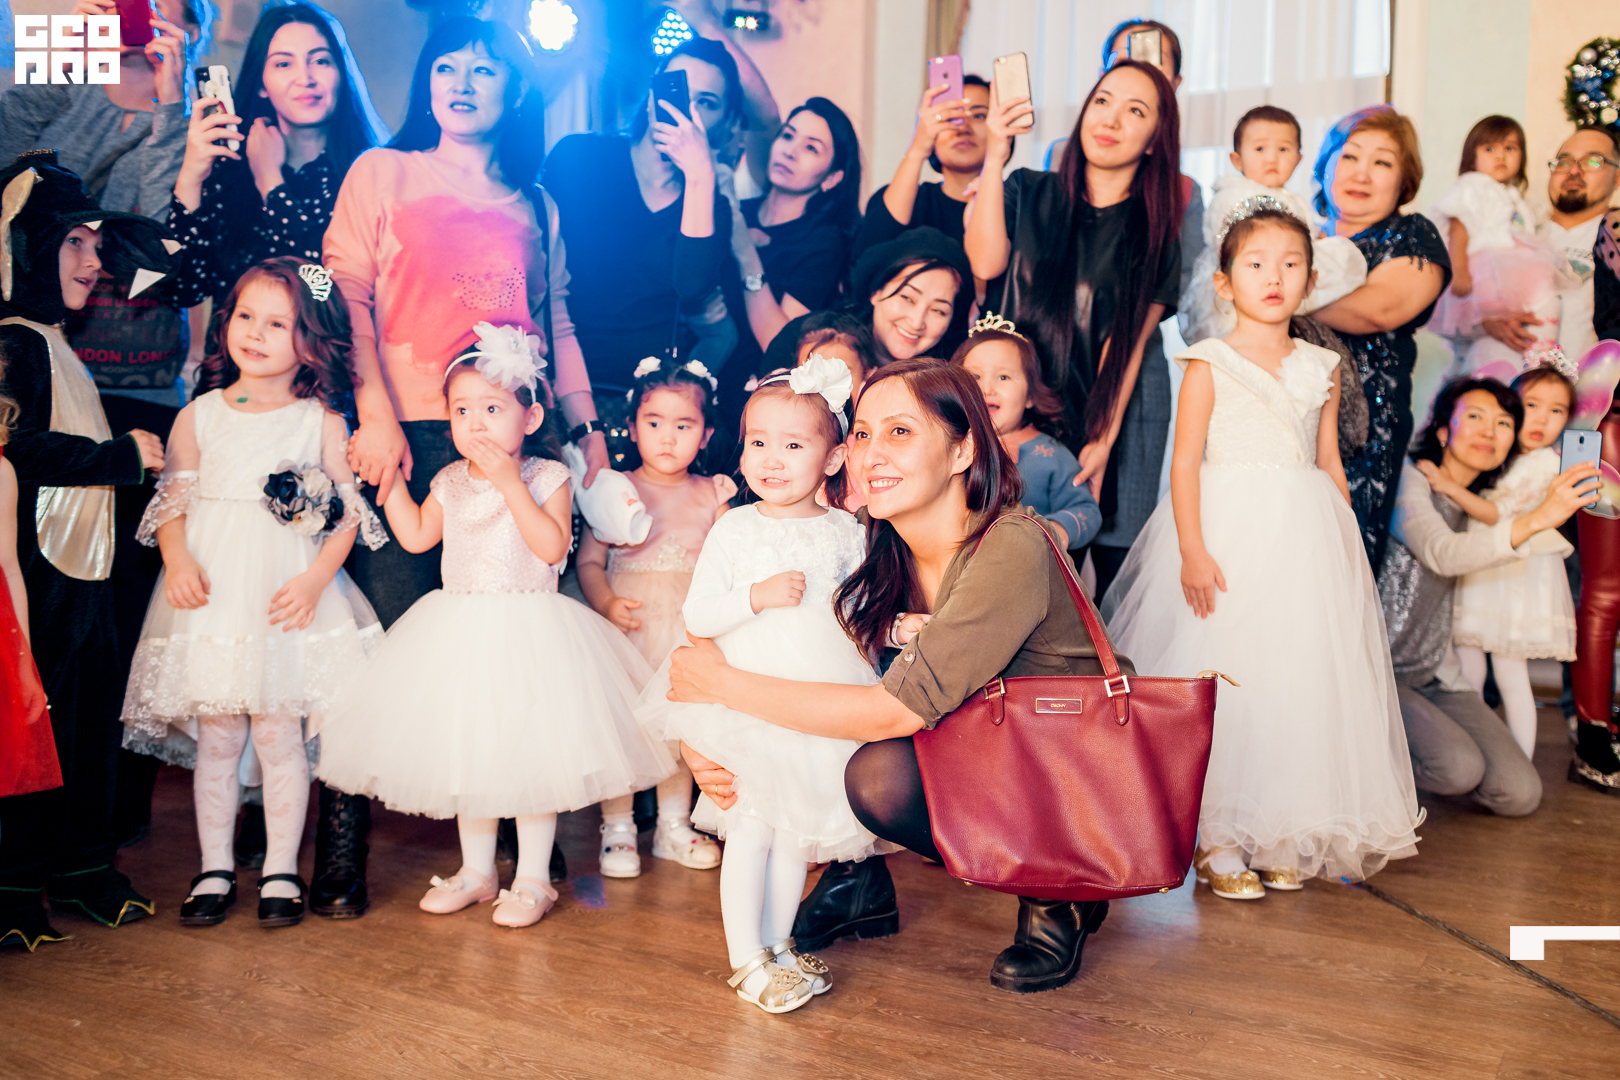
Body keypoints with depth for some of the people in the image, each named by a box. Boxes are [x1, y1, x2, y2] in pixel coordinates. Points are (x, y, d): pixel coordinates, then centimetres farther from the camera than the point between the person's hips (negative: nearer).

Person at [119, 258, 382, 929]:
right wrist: (178, 562, -9)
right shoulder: (200, 415, 8)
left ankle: (281, 870, 16)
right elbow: (172, 500, 8)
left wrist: (315, 579, -12)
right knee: (214, 738, 6)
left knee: (279, 736, 1)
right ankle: (215, 869, 20)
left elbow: (347, 515, 1)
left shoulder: (322, 422, 3)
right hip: (212, 595, 2)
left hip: (288, 599, -2)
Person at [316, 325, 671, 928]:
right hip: (461, 633, 6)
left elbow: (552, 547, -21)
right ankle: (477, 871, 29)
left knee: (531, 752, -1)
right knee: (466, 751, 13)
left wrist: (510, 482, -24)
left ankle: (532, 880, 14)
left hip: (529, 633, -5)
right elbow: (416, 537, 12)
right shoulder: (451, 482, 7)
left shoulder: (546, 477, -9)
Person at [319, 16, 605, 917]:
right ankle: (343, 842, 2)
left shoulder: (535, 206, 22)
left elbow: (558, 325, 22)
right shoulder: (382, 174, 13)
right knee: (394, 633, -8)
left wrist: (586, 426, 11)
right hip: (408, 435, -2)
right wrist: (377, 416, -11)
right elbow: (347, 296, 2)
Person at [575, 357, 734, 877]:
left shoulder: (710, 494, 7)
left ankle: (674, 825, 24)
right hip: (627, 624, -2)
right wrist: (607, 603, -16)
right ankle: (617, 828, 13)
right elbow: (588, 561, -2)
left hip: (689, 626, 2)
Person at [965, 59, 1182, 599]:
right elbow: (985, 263, -12)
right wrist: (995, 158, -15)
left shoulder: (1155, 231, 6)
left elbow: (1131, 342, -4)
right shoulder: (1028, 193, 7)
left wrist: (1103, 441, -13)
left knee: (1114, 575, -4)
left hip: (1114, 416, 1)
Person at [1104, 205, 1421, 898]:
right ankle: (1216, 837, 7)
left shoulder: (1320, 369, 12)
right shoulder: (1209, 365, -2)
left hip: (1306, 540, 5)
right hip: (1229, 535, -4)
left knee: (1301, 678, 5)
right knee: (1221, 678, -4)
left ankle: (1284, 834, 18)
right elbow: (1185, 462, -7)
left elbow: (1330, 464, 15)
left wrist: (1348, 549, 10)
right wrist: (1192, 550, -16)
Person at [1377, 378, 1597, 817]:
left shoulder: (1481, 502, 11)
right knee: (1460, 768, -27)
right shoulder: (1410, 481, -13)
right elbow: (1442, 554, -33)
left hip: (1438, 675, 7)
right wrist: (1537, 518, -44)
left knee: (1521, 794, -7)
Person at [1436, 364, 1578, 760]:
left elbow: (1496, 512, -17)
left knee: (1511, 675, -3)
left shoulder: (1542, 462, -11)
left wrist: (1448, 485, -21)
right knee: (1468, 669, 10)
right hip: (1479, 569, 7)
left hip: (1516, 575, -7)